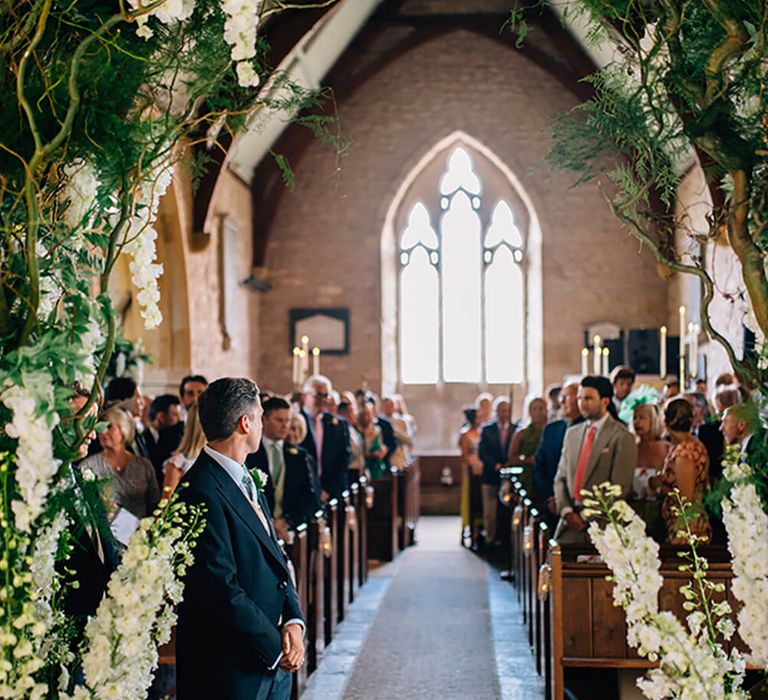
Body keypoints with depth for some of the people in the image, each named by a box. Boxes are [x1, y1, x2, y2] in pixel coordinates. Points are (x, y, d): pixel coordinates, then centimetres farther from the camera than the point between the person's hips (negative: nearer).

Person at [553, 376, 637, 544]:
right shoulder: (572, 433, 15)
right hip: (569, 524, 5)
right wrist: (567, 511, -2)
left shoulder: (621, 437, -5)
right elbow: (561, 478, 14)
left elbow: (619, 487, -10)